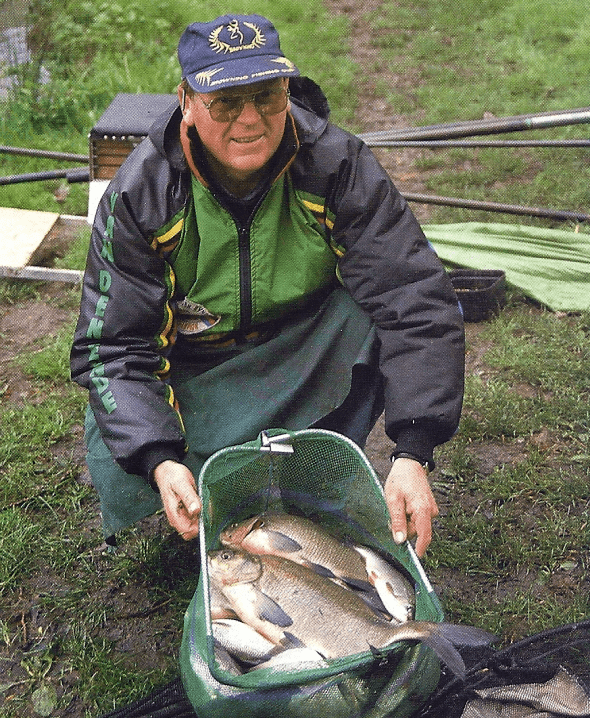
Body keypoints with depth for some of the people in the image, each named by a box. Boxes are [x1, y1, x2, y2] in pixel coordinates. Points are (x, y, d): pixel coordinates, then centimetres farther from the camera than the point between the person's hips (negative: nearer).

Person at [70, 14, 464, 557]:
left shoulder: (339, 166, -22)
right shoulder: (140, 194, -21)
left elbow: (417, 302, -27)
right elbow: (113, 346, -19)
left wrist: (413, 453, -39)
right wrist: (159, 461, -38)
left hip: (309, 349, 1)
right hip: (191, 365, 0)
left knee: (385, 310, -29)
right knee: (123, 479, -26)